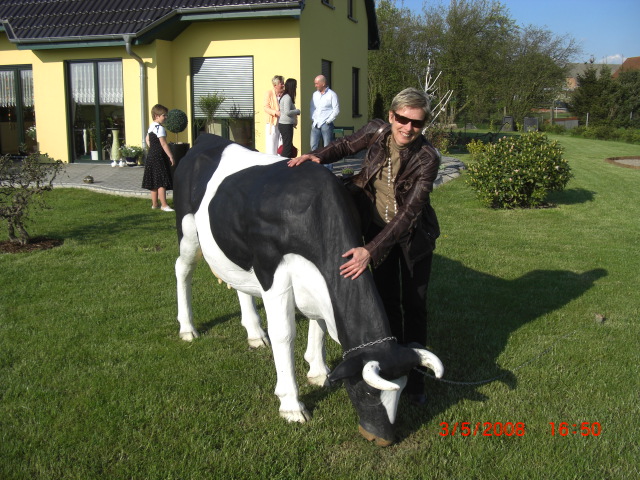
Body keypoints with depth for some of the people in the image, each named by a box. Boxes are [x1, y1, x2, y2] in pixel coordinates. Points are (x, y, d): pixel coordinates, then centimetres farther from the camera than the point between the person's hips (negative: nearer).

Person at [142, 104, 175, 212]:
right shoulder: (160, 128, -16)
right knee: (162, 182, -10)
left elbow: (147, 139, 26)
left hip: (151, 155, 10)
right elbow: (163, 144, -20)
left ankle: (154, 204, 20)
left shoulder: (151, 126, 13)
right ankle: (164, 205, -12)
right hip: (159, 157, -10)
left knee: (154, 182, 14)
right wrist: (171, 156, -19)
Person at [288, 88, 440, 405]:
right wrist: (318, 157, -14)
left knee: (414, 305, 4)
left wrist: (370, 250, -42)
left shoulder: (427, 158, -27)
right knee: (387, 303, 8)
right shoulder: (376, 132, -16)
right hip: (377, 228, 3)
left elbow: (409, 212, -34)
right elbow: (346, 146, 6)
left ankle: (415, 378, 18)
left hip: (414, 234, -3)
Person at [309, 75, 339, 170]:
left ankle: (328, 167, 6)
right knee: (313, 146, 1)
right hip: (315, 124, 5)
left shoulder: (331, 94, -4)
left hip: (326, 124, -5)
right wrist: (312, 119, 7)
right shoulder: (315, 94, 14)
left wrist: (328, 121, -11)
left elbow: (336, 110, -7)